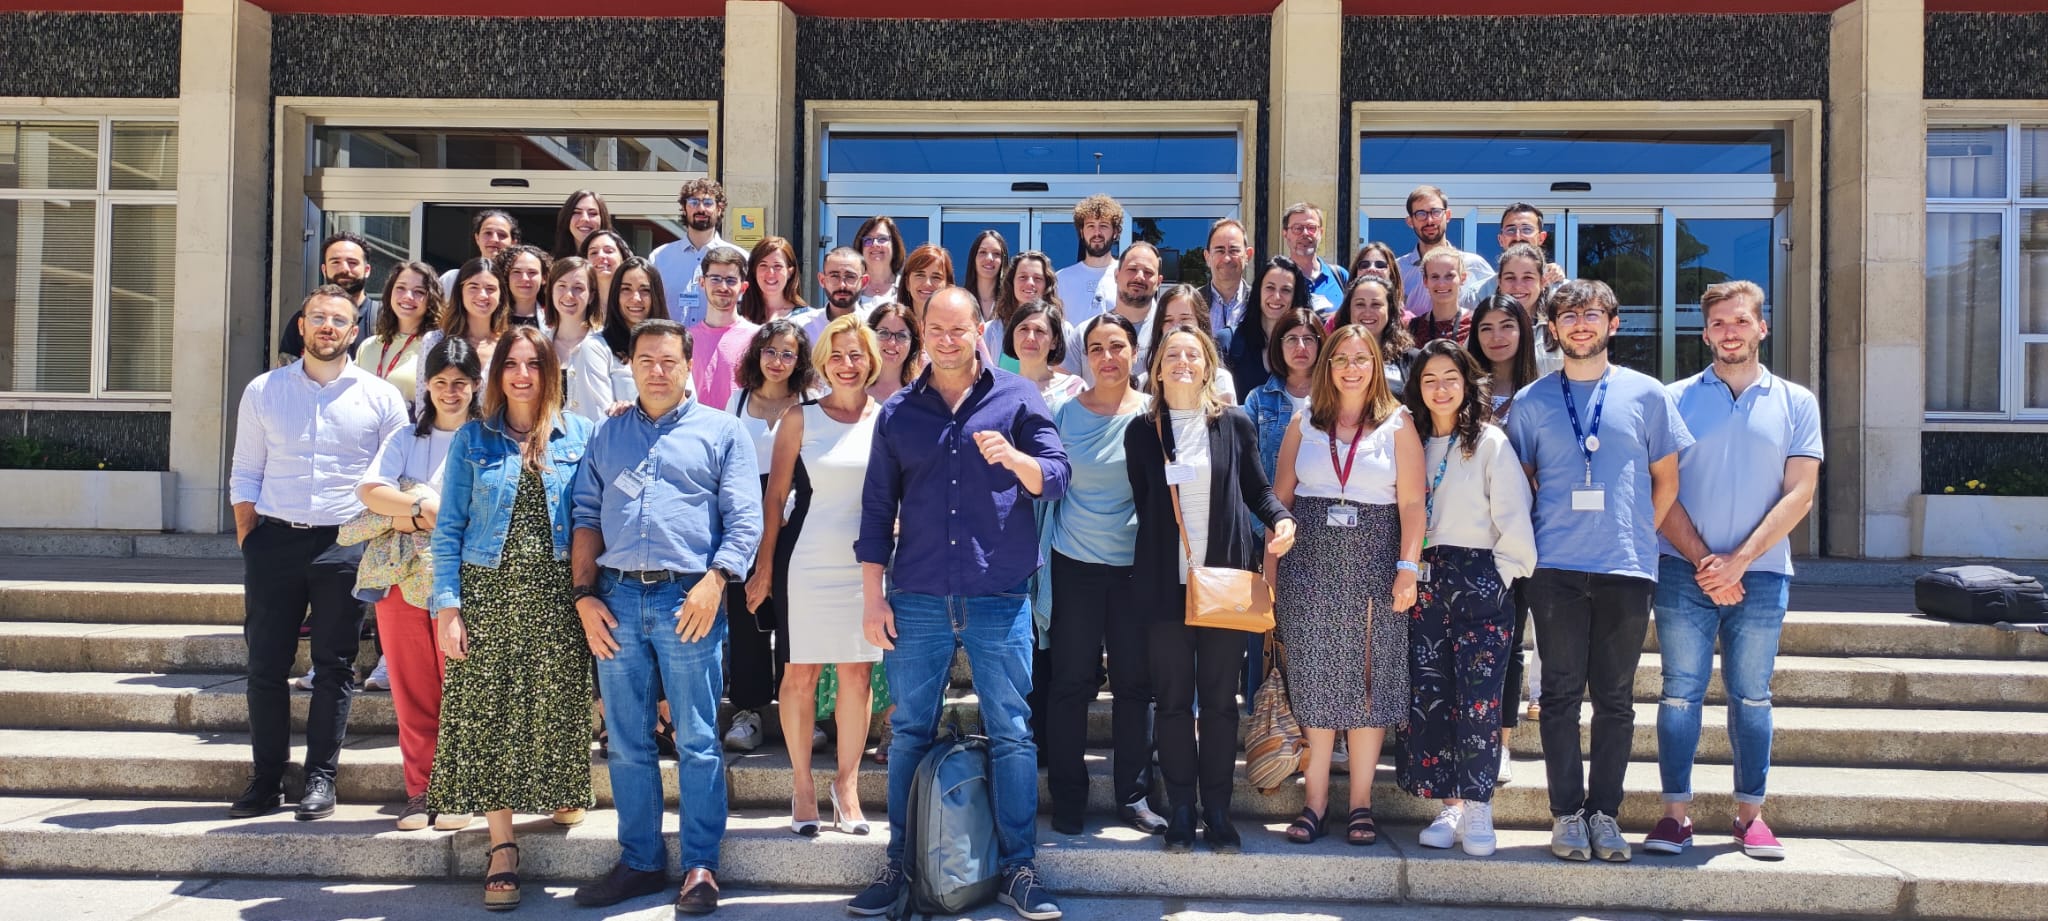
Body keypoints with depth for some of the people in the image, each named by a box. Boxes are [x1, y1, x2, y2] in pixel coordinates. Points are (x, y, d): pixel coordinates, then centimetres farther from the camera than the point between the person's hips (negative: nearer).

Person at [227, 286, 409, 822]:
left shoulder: (381, 397, 4)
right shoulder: (262, 391, 9)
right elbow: (245, 475, 11)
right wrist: (248, 541, 2)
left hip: (345, 543, -1)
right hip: (274, 539, 2)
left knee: (334, 666, 3)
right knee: (266, 664, 4)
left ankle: (321, 778, 11)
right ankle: (266, 781, 13)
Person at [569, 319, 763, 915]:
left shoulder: (722, 431, 6)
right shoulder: (607, 436, 17)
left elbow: (744, 519, -1)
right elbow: (586, 517, 14)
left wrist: (714, 581, -14)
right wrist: (584, 594, 3)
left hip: (687, 599, -3)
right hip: (617, 599, 4)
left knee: (697, 743, 0)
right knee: (627, 743, 8)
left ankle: (700, 867, 8)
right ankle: (640, 862, 19)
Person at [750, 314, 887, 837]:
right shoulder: (801, 419, 1)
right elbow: (775, 496, 2)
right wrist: (764, 567, 0)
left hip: (867, 563, 1)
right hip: (809, 559, -1)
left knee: (857, 675, 6)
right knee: (800, 675, 4)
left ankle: (847, 784, 19)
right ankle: (803, 786, 17)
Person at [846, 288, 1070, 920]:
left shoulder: (1016, 398, 4)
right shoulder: (897, 412, 10)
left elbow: (1056, 479, -1)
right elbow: (877, 508, 9)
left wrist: (1014, 459, -23)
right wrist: (872, 597, 4)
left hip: (998, 598, -2)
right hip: (916, 600, 2)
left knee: (1012, 734, 2)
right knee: (909, 733, 8)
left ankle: (1017, 868, 12)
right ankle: (899, 864, 20)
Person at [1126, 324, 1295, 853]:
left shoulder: (1235, 425, 4)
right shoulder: (1143, 431, 5)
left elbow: (1258, 490, 10)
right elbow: (1142, 505, 7)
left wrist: (1280, 518, -10)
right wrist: (1148, 567, 1)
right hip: (1166, 583, 0)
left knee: (1220, 700, 6)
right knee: (1173, 700, 5)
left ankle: (1217, 812, 15)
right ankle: (1181, 812, 15)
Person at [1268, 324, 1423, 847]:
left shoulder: (1398, 425, 4)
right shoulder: (1304, 424, 9)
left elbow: (1412, 503, -2)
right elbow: (1280, 496, 8)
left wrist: (1408, 567, -12)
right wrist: (1270, 567, 1)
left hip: (1373, 564, -1)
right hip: (1310, 563, 1)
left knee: (1368, 680, 1)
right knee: (1315, 679, 2)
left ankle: (1361, 804, 9)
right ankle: (1315, 801, 8)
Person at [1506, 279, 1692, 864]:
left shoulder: (1646, 394, 6)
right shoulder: (1531, 402, 7)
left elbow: (1666, 480, 12)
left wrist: (1637, 536, 5)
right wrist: (1535, 541, 4)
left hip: (1627, 570, 0)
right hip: (1556, 569, 0)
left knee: (1616, 698, 5)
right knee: (1561, 694, 2)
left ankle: (1604, 811, 14)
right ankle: (1567, 812, 10)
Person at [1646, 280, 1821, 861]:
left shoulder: (1796, 403, 7)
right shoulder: (1677, 399, 5)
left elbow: (1799, 495, -1)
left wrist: (1739, 561, -10)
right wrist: (1701, 560, -10)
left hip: (1760, 574, 1)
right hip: (1684, 571, -1)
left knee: (1752, 697, 7)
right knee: (1681, 692, 0)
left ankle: (1751, 813, 16)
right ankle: (1677, 813, 6)